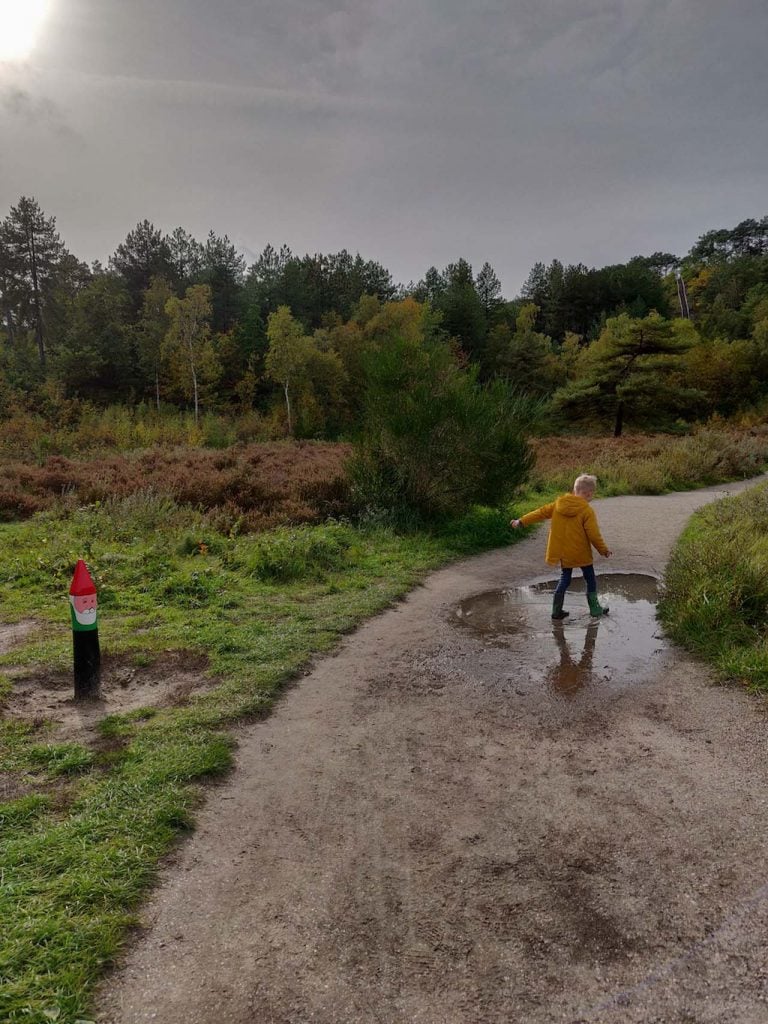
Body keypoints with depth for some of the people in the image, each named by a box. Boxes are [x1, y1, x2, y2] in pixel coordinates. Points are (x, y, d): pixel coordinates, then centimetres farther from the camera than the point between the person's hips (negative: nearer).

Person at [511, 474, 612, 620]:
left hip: (562, 553, 5)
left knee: (564, 580, 17)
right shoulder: (587, 511, -16)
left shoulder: (558, 504, -2)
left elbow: (541, 512, 4)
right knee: (590, 579, 14)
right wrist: (604, 550, 0)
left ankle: (556, 611, 16)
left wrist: (521, 521, 12)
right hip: (581, 554, -5)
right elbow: (594, 535, -14)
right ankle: (595, 608, 23)